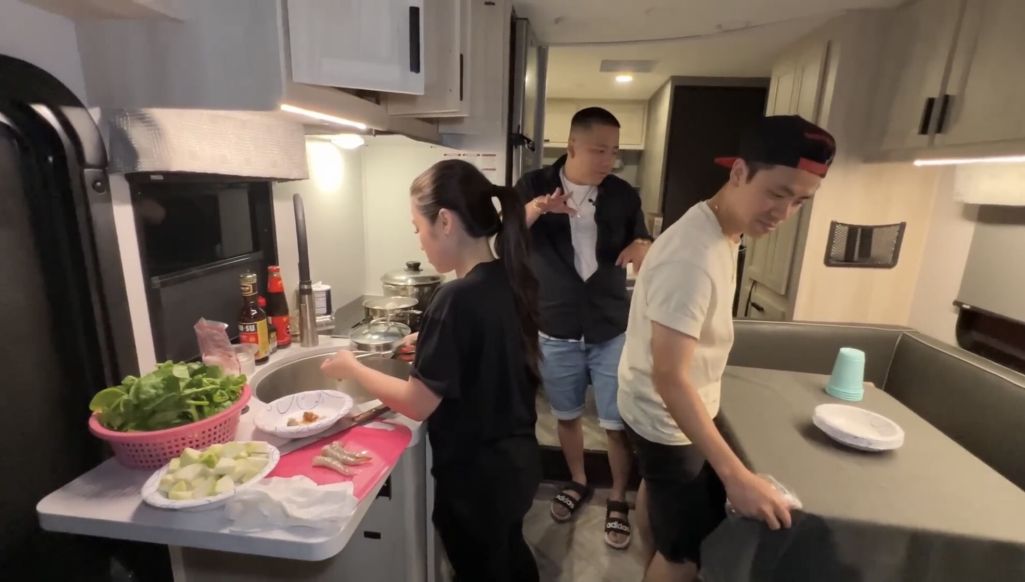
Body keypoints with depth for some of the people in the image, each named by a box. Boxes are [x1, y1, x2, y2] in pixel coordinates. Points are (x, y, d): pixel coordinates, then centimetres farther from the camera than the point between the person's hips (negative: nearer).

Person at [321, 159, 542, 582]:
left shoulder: (457, 299, -28)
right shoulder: (511, 280, -4)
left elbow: (417, 405, -22)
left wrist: (352, 368, -9)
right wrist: (432, 345, 7)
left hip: (476, 479, -7)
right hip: (515, 463, 8)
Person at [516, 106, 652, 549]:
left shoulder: (623, 195, -1)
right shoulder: (535, 185, -4)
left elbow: (645, 263, 5)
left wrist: (643, 250, -19)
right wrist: (535, 209, -30)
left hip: (612, 330, 0)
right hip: (555, 330, 0)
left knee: (618, 423, 7)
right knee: (567, 415, 17)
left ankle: (618, 499, 32)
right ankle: (578, 482, 43)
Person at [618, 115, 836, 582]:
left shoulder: (720, 229, -1)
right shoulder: (692, 258, -33)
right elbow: (669, 377, -33)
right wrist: (735, 474, -32)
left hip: (664, 413, 10)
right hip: (667, 420, -10)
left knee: (657, 489, 33)